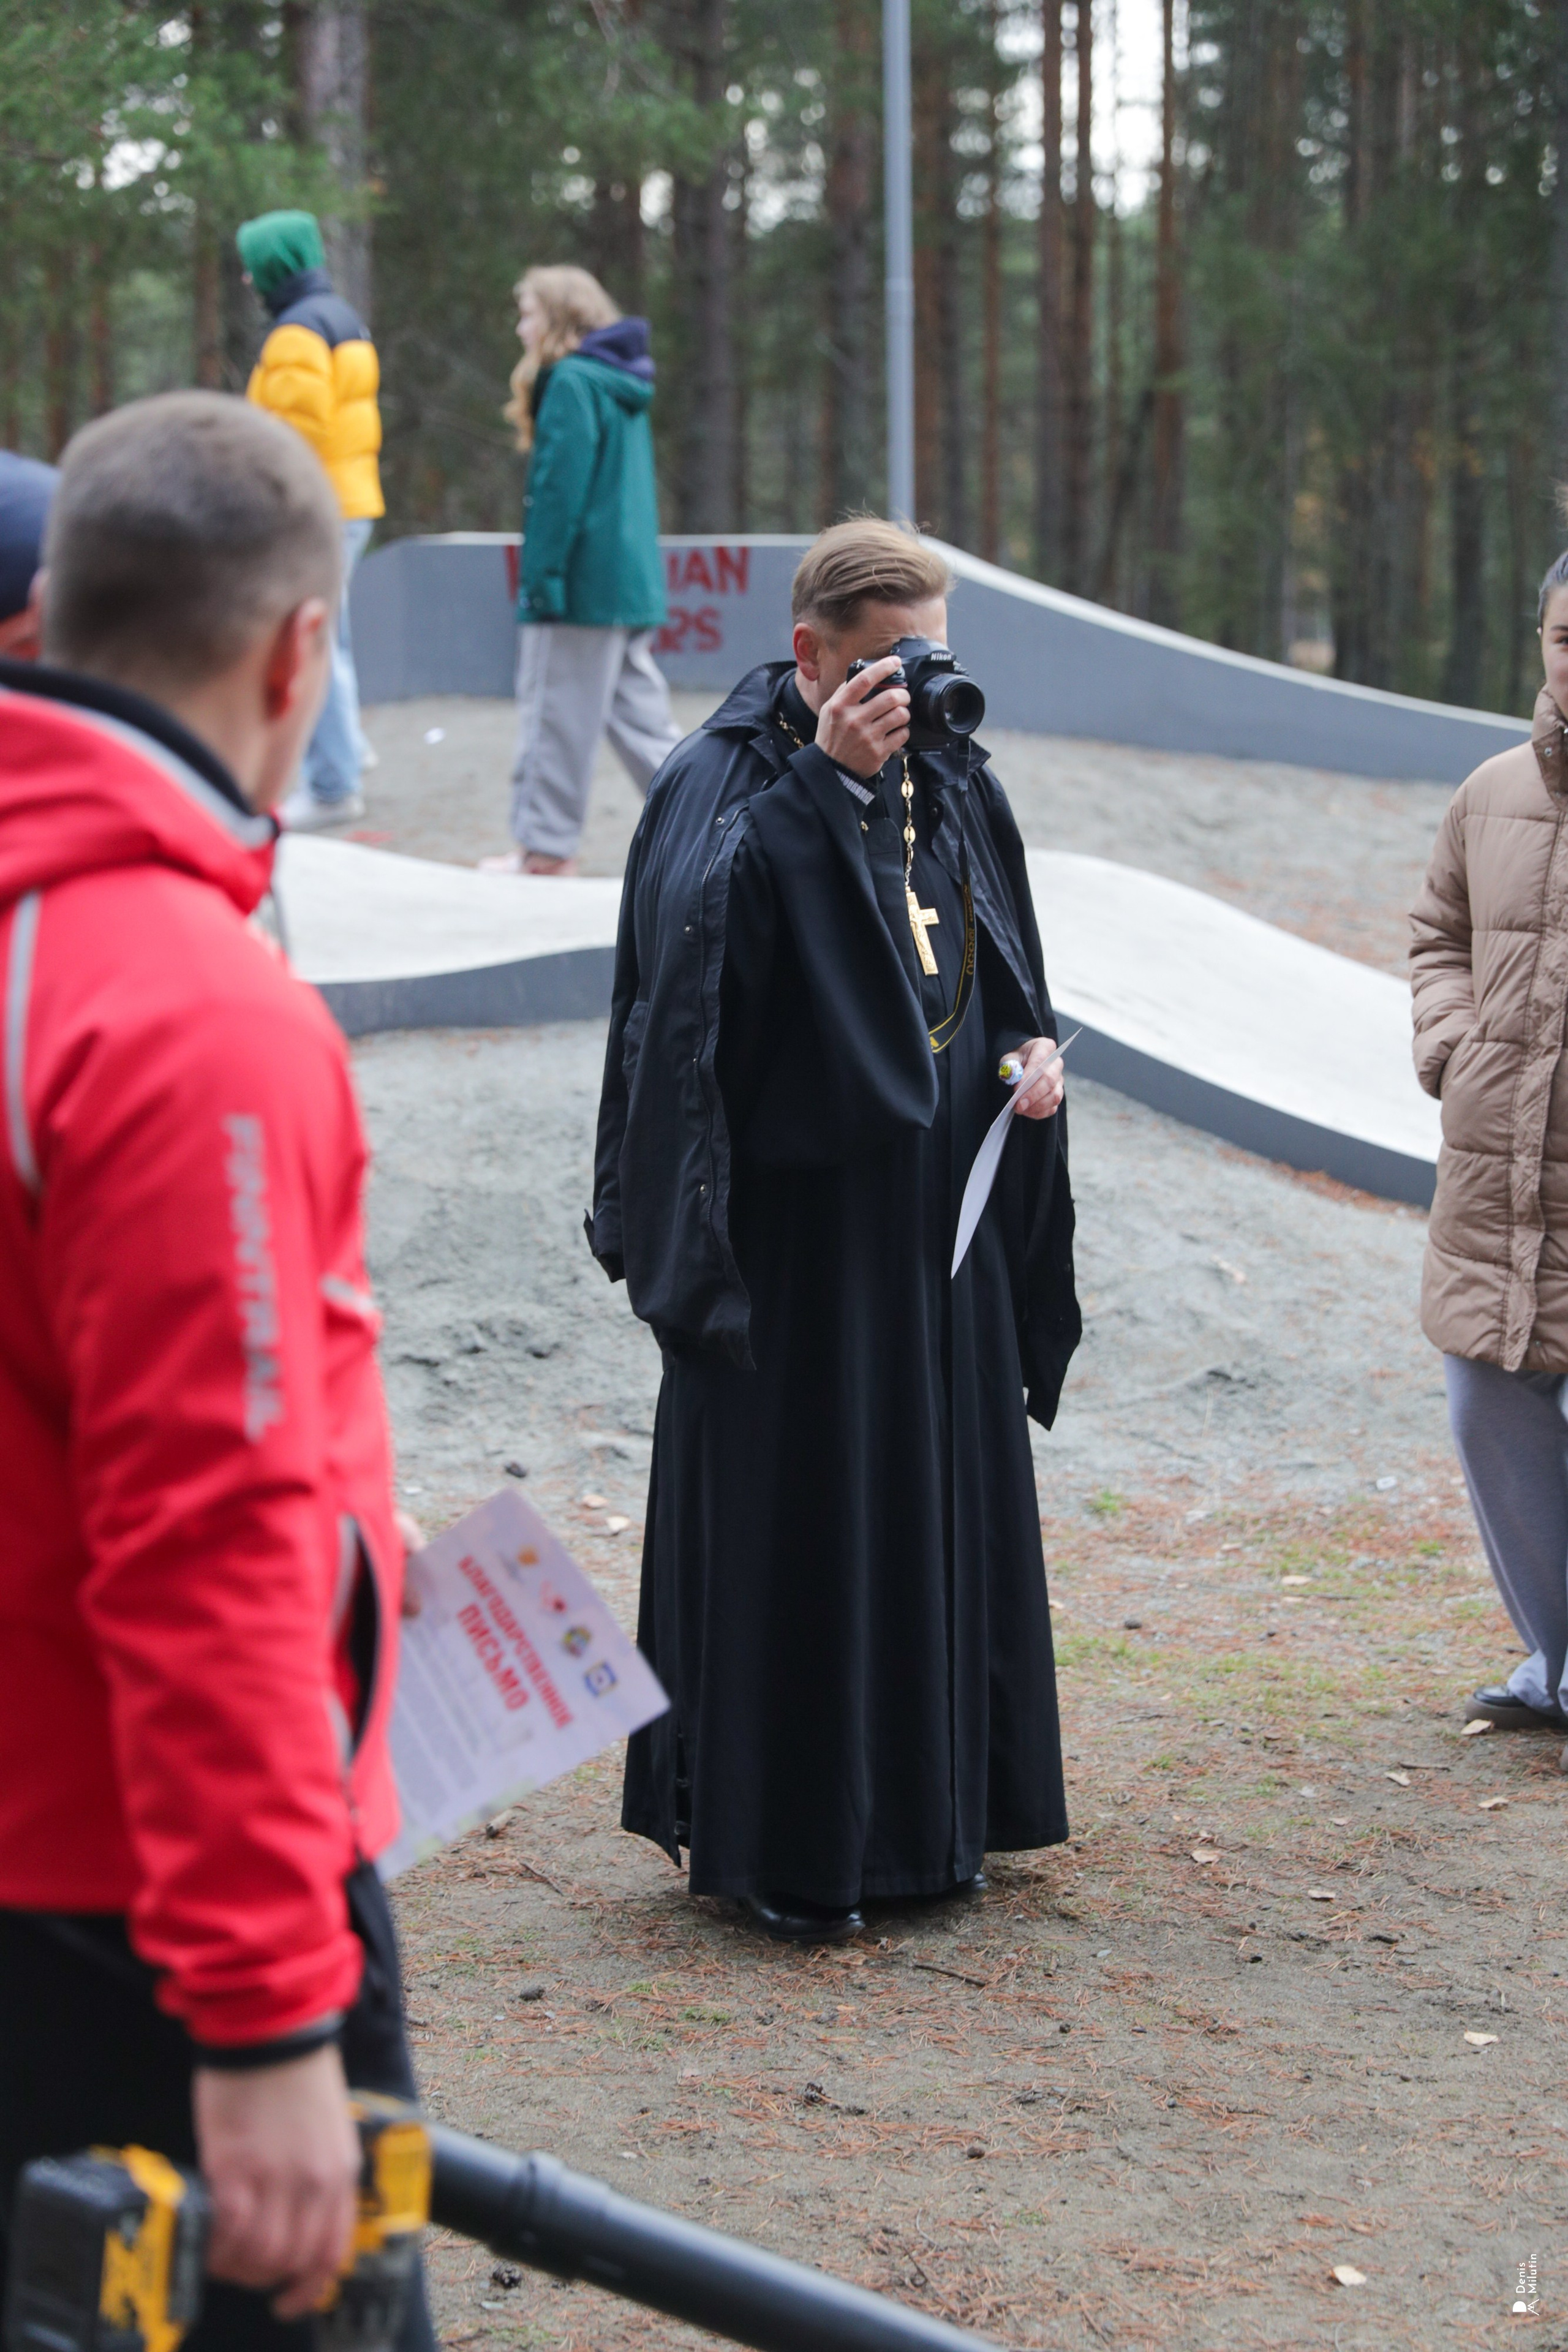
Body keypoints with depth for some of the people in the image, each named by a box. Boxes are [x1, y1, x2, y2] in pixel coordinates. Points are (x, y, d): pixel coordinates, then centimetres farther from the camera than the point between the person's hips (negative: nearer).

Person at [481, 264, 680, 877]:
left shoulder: (571, 383, -11)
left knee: (557, 714, -1)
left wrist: (541, 578, -17)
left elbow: (560, 489, -17)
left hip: (582, 582, -9)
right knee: (638, 714, 11)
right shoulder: (623, 386, 17)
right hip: (634, 584, 9)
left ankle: (544, 844, 5)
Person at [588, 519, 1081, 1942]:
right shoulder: (727, 780, -11)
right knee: (794, 1509, -3)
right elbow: (695, 924, -30)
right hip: (799, 1217, -7)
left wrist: (1031, 1046, -1)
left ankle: (929, 1812, 25)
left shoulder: (952, 781, 10)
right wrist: (823, 778, -34)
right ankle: (780, 1841, 8)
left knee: (947, 1496, 12)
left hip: (940, 1209, 7)